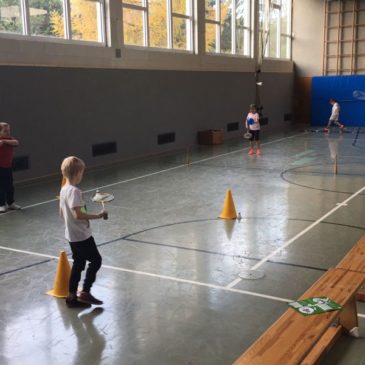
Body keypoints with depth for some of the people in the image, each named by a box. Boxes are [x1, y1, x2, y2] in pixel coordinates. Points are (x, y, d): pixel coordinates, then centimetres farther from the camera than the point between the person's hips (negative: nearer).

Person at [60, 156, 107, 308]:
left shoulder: (64, 190, 7)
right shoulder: (74, 191, -22)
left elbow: (62, 212, 16)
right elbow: (78, 214, -28)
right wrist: (97, 215, -22)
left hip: (72, 235, 9)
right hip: (82, 235, -9)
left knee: (79, 264, 16)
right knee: (96, 260, 2)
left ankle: (72, 296, 21)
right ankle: (85, 293, 3)